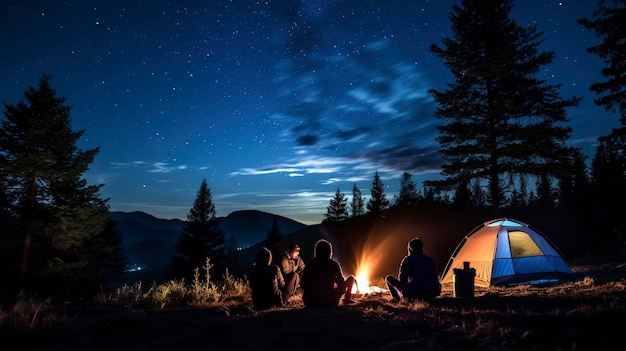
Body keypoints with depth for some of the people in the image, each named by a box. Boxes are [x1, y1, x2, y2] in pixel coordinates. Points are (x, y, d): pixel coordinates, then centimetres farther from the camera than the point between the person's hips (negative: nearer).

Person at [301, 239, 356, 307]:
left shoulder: (309, 265, 0)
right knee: (351, 278, 11)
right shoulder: (334, 264, -7)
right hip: (330, 302, -2)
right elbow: (341, 284, -1)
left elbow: (302, 285, 6)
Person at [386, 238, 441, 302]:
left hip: (414, 294, -3)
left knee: (389, 278, 15)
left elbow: (402, 278, 13)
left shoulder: (407, 259, 6)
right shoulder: (431, 260, 18)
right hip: (432, 294, 3)